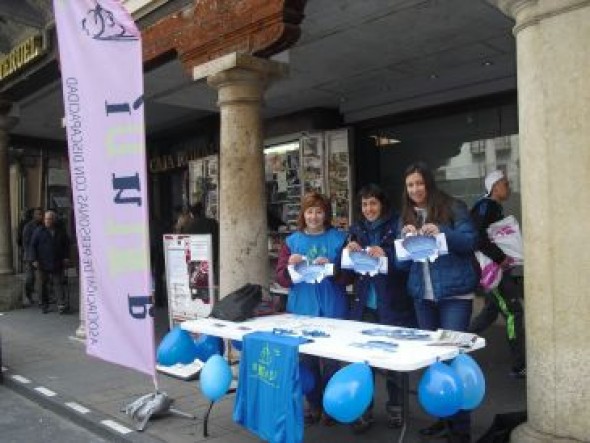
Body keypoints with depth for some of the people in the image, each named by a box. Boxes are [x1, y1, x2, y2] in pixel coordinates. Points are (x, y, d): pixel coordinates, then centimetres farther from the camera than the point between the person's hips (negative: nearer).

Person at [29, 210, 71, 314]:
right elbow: (32, 246, 1)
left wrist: (66, 257, 7)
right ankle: (44, 305, 16)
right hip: (42, 264, 0)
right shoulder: (38, 231, 2)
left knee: (58, 283, -5)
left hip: (57, 264, 1)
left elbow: (66, 245, 17)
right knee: (43, 285, 7)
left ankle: (62, 304, -10)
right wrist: (34, 260, -7)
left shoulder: (61, 231, 9)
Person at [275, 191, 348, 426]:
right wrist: (290, 266, -16)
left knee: (331, 360, 2)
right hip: (302, 310, 2)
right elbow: (281, 279, 3)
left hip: (332, 310, -2)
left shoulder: (339, 238, 1)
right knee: (307, 359, 7)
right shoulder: (293, 240, 7)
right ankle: (313, 404, 22)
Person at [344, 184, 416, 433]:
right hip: (364, 306, 3)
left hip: (393, 306, -3)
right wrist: (349, 252, -11)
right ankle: (363, 409, 17)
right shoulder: (356, 230, 10)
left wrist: (386, 254, -23)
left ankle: (395, 407, 25)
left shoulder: (396, 226, -2)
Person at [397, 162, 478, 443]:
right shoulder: (405, 217, 10)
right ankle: (442, 417, 24)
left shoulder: (453, 208, -3)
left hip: (454, 293, -5)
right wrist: (406, 239, -11)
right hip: (422, 296, 5)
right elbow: (401, 262, 8)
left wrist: (442, 233, -24)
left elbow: (470, 241, -9)